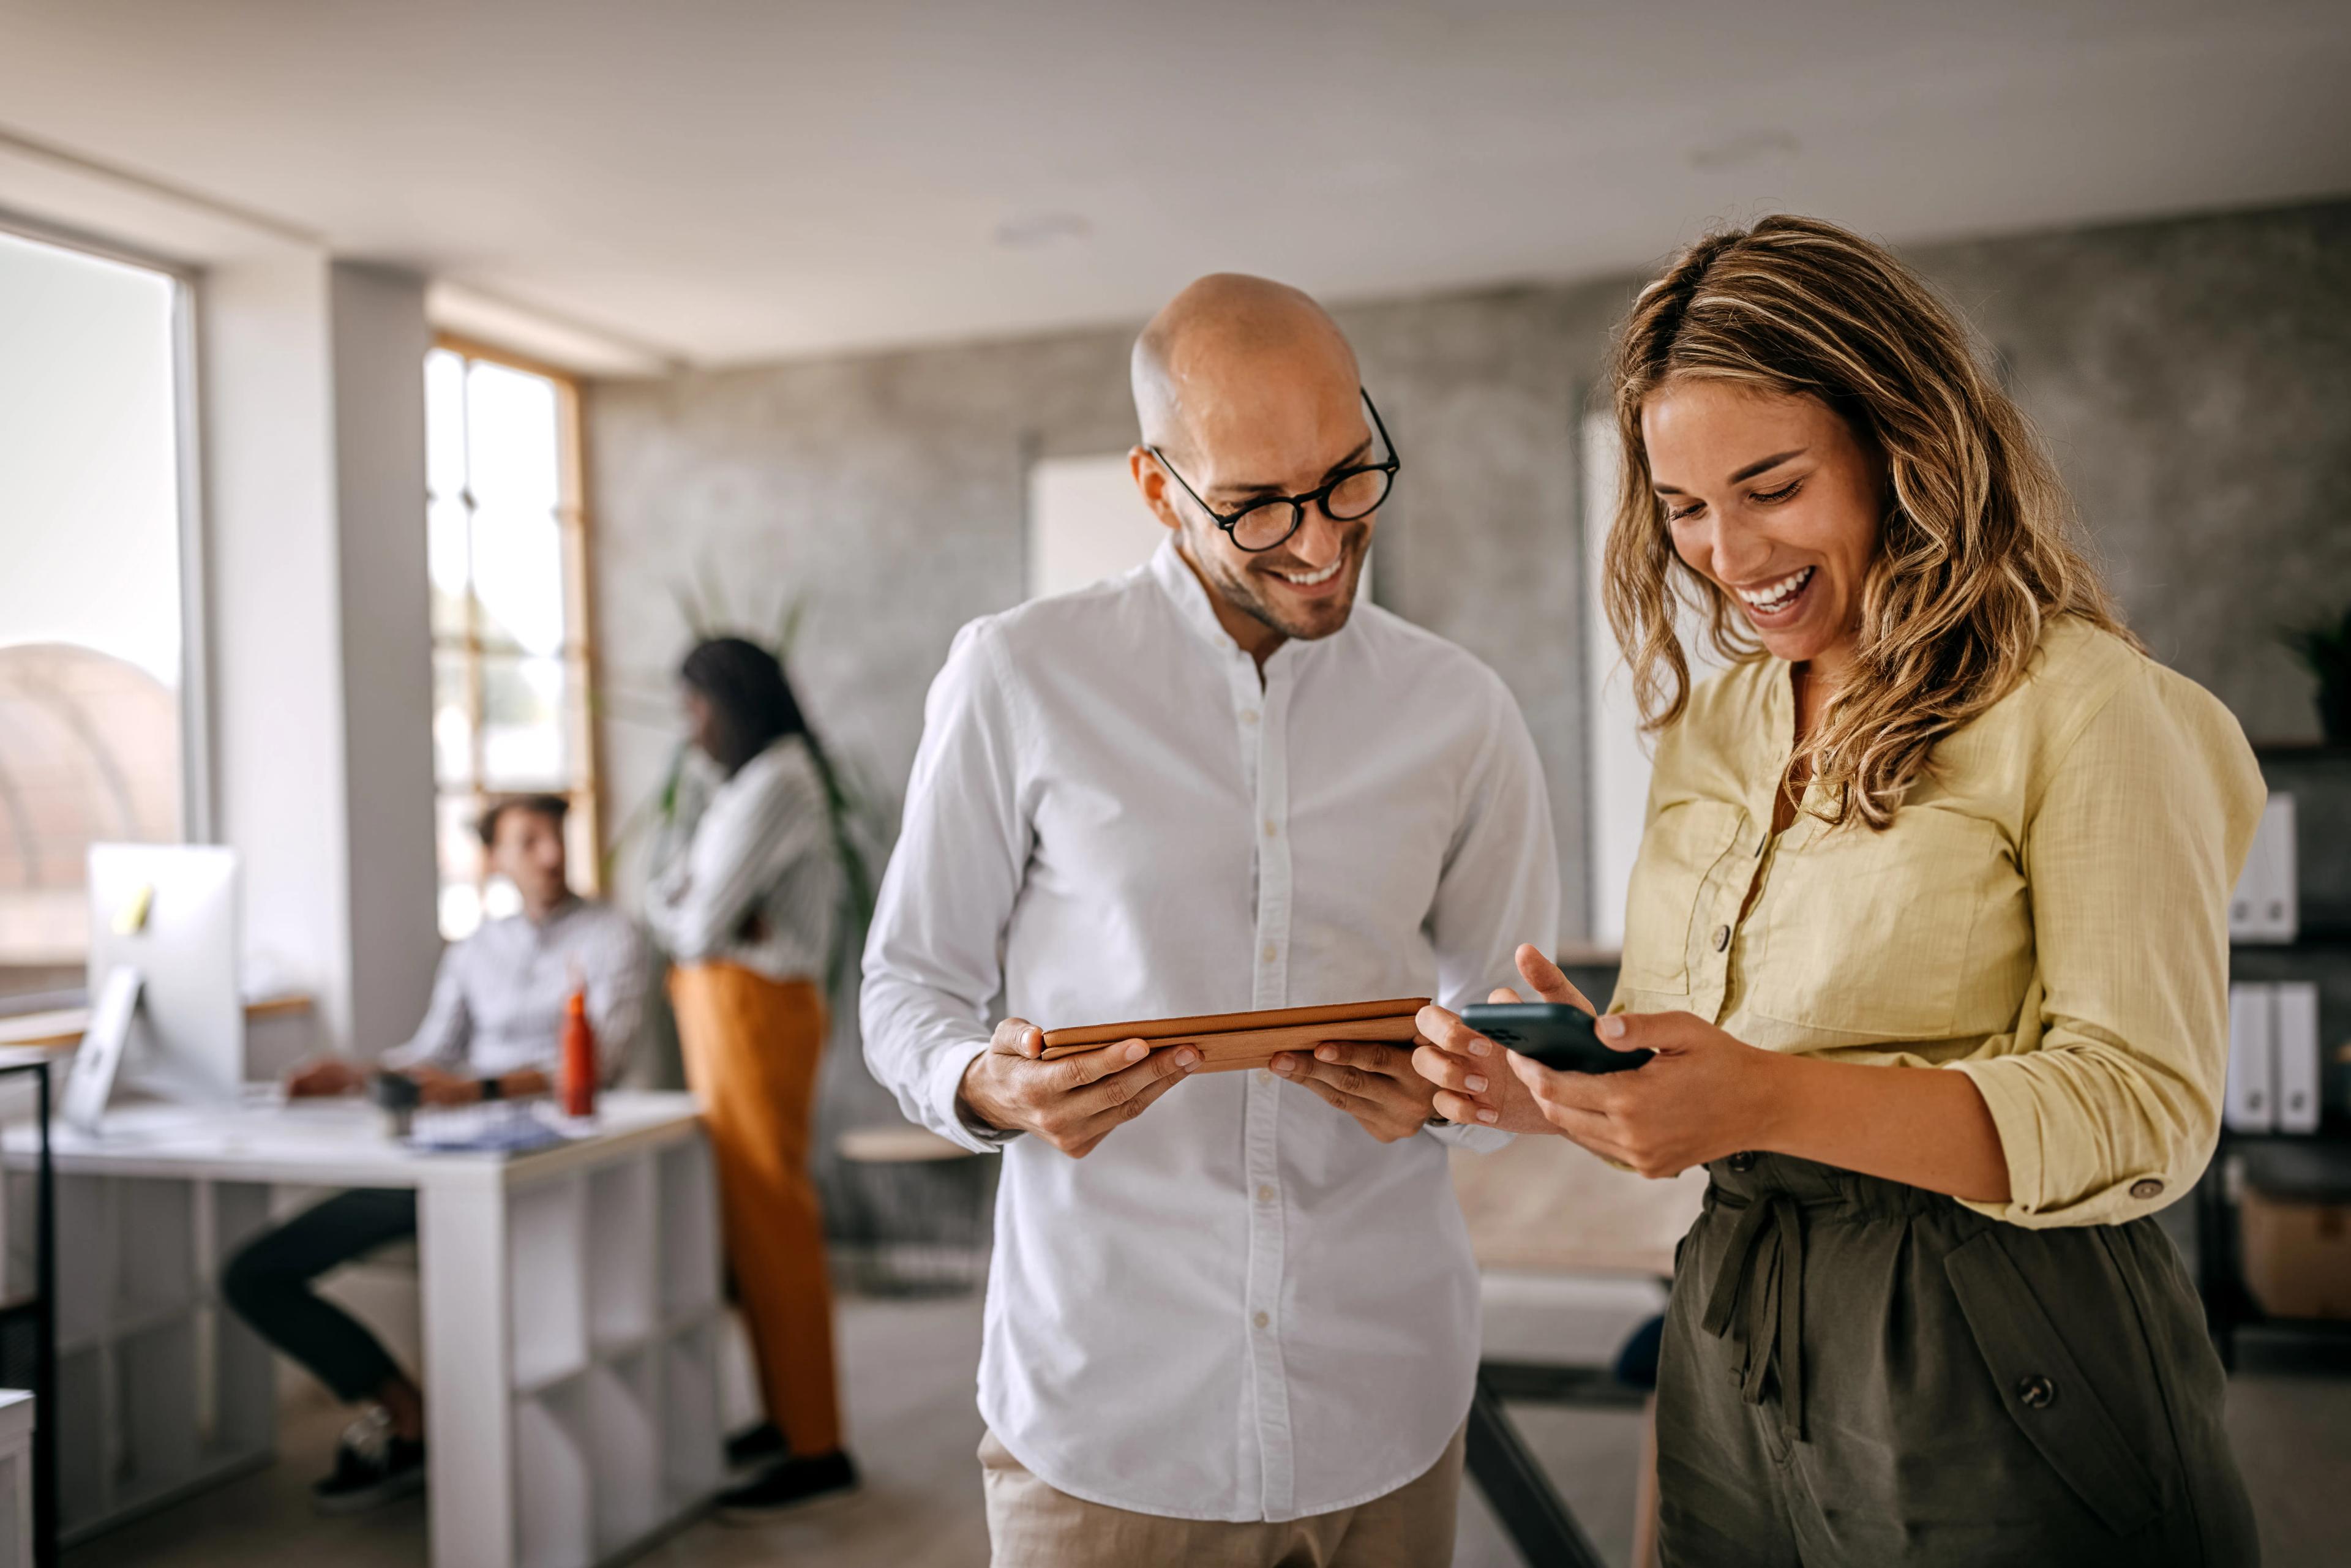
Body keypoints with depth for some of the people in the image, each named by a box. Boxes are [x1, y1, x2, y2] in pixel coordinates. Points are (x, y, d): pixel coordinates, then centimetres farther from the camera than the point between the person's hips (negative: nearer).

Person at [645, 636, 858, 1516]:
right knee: (749, 1219, 12)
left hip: (755, 1009, -10)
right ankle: (785, 1416, 22)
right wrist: (708, 915, -7)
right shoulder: (744, 785, 19)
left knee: (772, 1221, -6)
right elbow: (662, 903, 14)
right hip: (722, 1010, 10)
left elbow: (701, 925, -17)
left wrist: (683, 917, 4)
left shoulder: (775, 785, -13)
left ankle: (816, 1449, 0)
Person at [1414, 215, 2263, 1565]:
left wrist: (1776, 1101, -29)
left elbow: (2144, 1111, -17)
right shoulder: (1709, 729, 8)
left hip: (2002, 1400, -6)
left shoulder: (2083, 705, -11)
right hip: (1734, 1378, 6)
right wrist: (1566, 1079, -10)